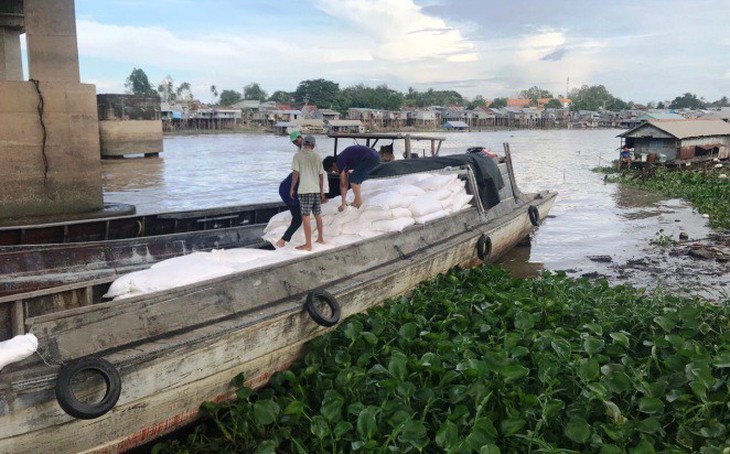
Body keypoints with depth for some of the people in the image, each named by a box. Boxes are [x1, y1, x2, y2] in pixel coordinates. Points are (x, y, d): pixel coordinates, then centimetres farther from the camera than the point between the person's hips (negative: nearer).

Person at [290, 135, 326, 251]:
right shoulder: (318, 157, 7)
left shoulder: (298, 155, -5)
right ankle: (320, 238, 31)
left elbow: (295, 173, -8)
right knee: (318, 215, 18)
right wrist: (322, 192, 16)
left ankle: (308, 244, -4)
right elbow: (321, 176, 8)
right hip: (316, 190, 5)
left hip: (305, 190, -5)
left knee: (305, 217, -3)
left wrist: (291, 188, 2)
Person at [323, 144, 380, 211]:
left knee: (352, 178, -4)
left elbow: (342, 184, -6)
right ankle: (358, 200, 19)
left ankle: (359, 202, 1)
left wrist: (343, 203, -2)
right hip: (375, 156, 10)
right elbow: (346, 181, 25)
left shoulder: (339, 161, -7)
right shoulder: (344, 160, 20)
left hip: (370, 158, -10)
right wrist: (344, 200, 28)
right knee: (356, 178, 19)